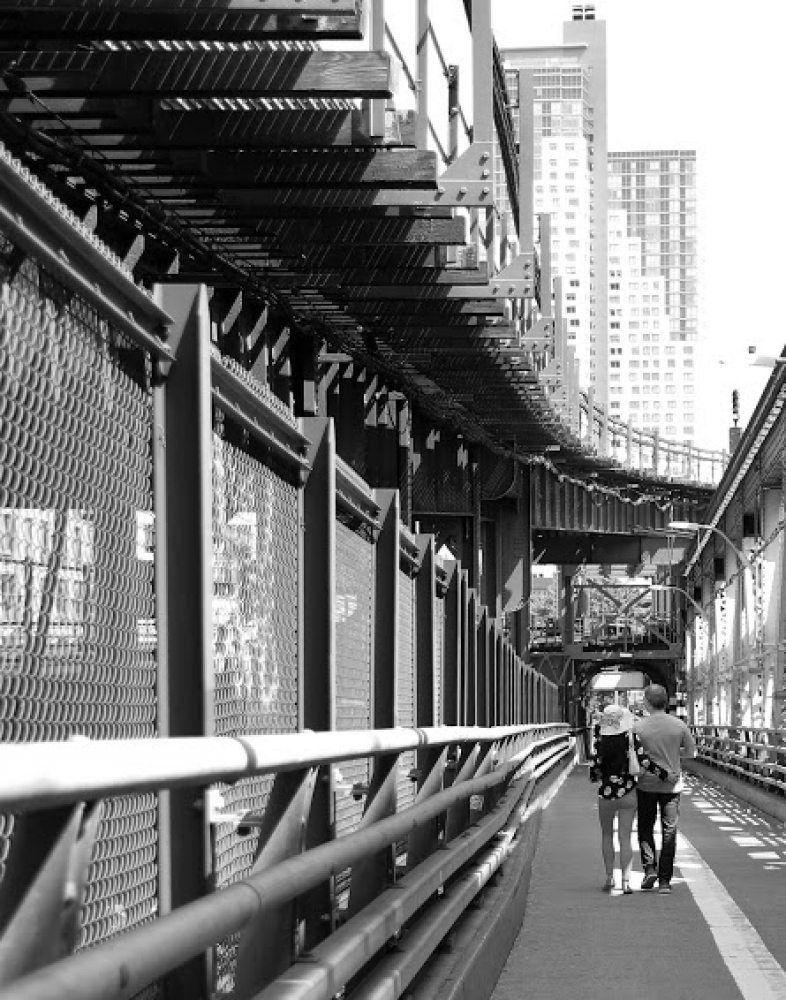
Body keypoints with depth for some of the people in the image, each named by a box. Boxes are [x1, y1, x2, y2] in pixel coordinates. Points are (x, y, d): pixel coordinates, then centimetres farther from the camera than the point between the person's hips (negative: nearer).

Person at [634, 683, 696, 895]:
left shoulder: (639, 727, -10)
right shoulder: (678, 725, -6)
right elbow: (691, 752, 4)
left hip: (646, 783, -1)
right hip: (672, 783, 1)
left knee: (646, 828, 15)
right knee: (669, 832, 5)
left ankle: (650, 867, -1)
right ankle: (665, 880, 5)